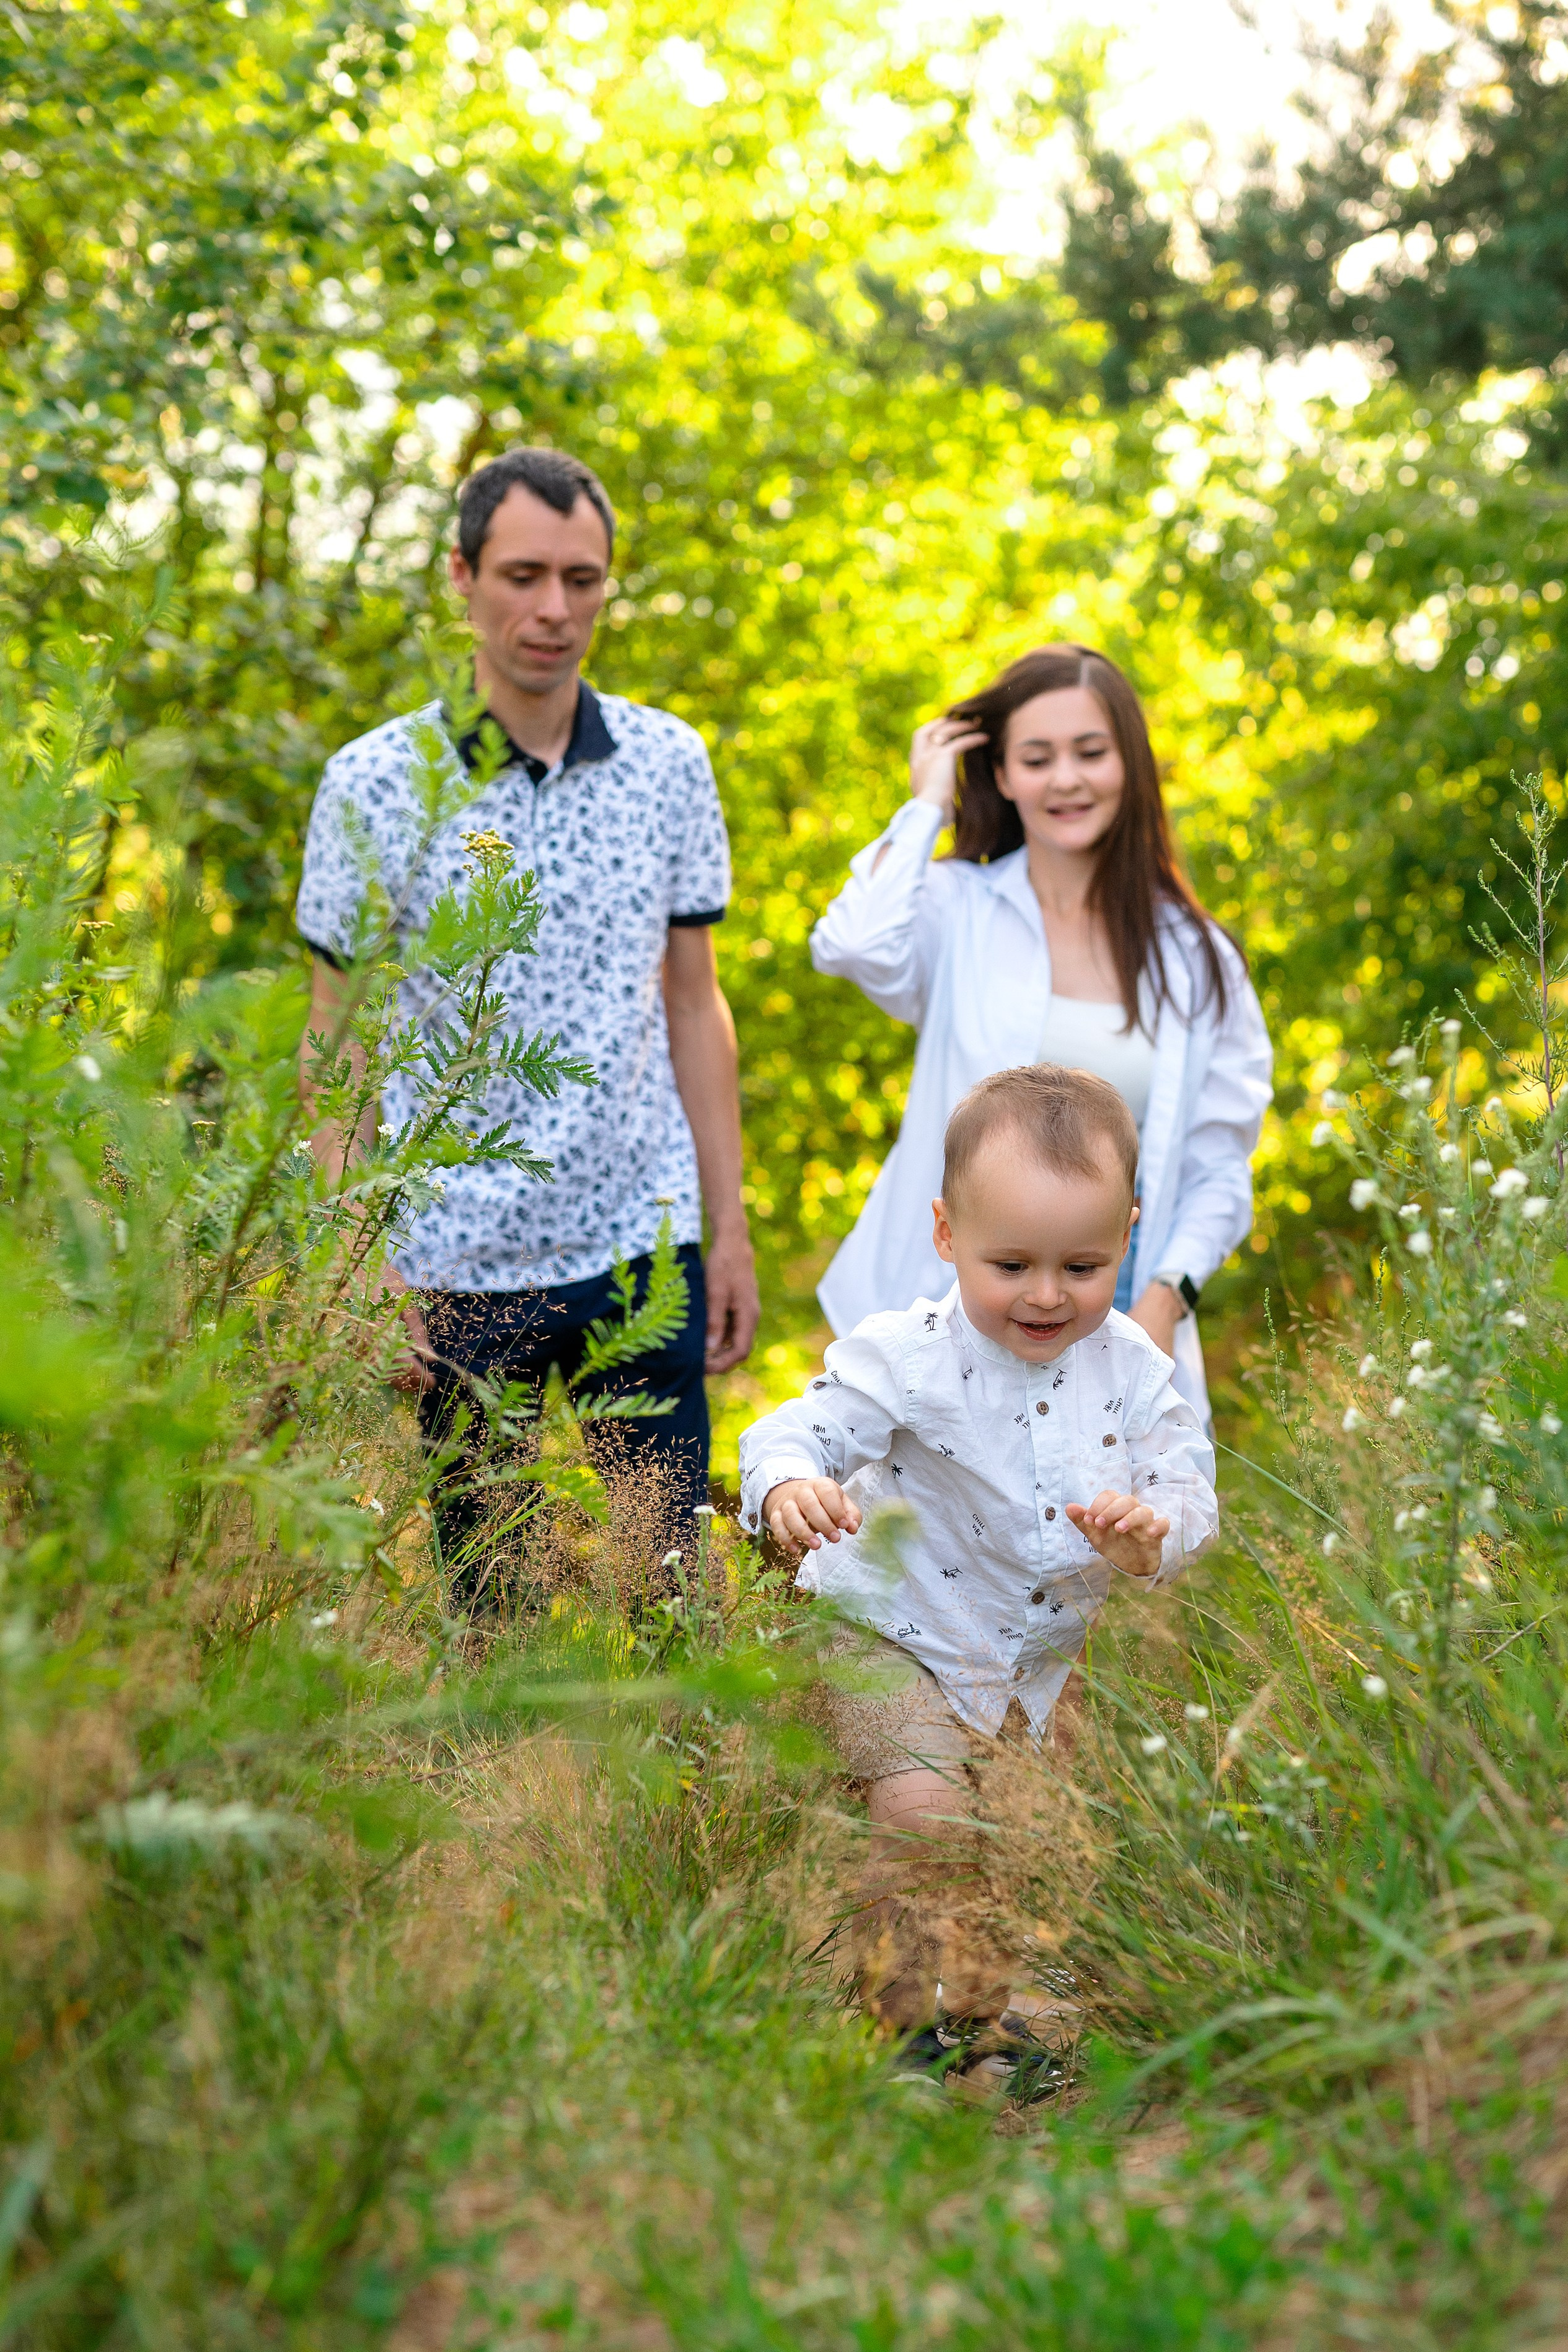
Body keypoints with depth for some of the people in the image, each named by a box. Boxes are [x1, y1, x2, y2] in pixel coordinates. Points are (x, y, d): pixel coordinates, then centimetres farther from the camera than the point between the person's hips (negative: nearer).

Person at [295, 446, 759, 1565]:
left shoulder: (670, 763, 4)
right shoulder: (374, 782, -4)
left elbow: (695, 1003, 10)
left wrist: (730, 1230, 7)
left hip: (645, 1244, 2)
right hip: (458, 1264, -2)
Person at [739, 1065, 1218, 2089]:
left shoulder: (1131, 1368, -8)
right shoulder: (908, 1358, -22)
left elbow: (1189, 1485, -6)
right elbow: (799, 1432, -24)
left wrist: (1153, 1532, -29)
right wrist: (789, 1486, -47)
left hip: (1035, 1655, 5)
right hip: (889, 1635, -5)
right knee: (922, 1803, -22)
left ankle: (988, 1997, 38)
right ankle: (897, 2015, -4)